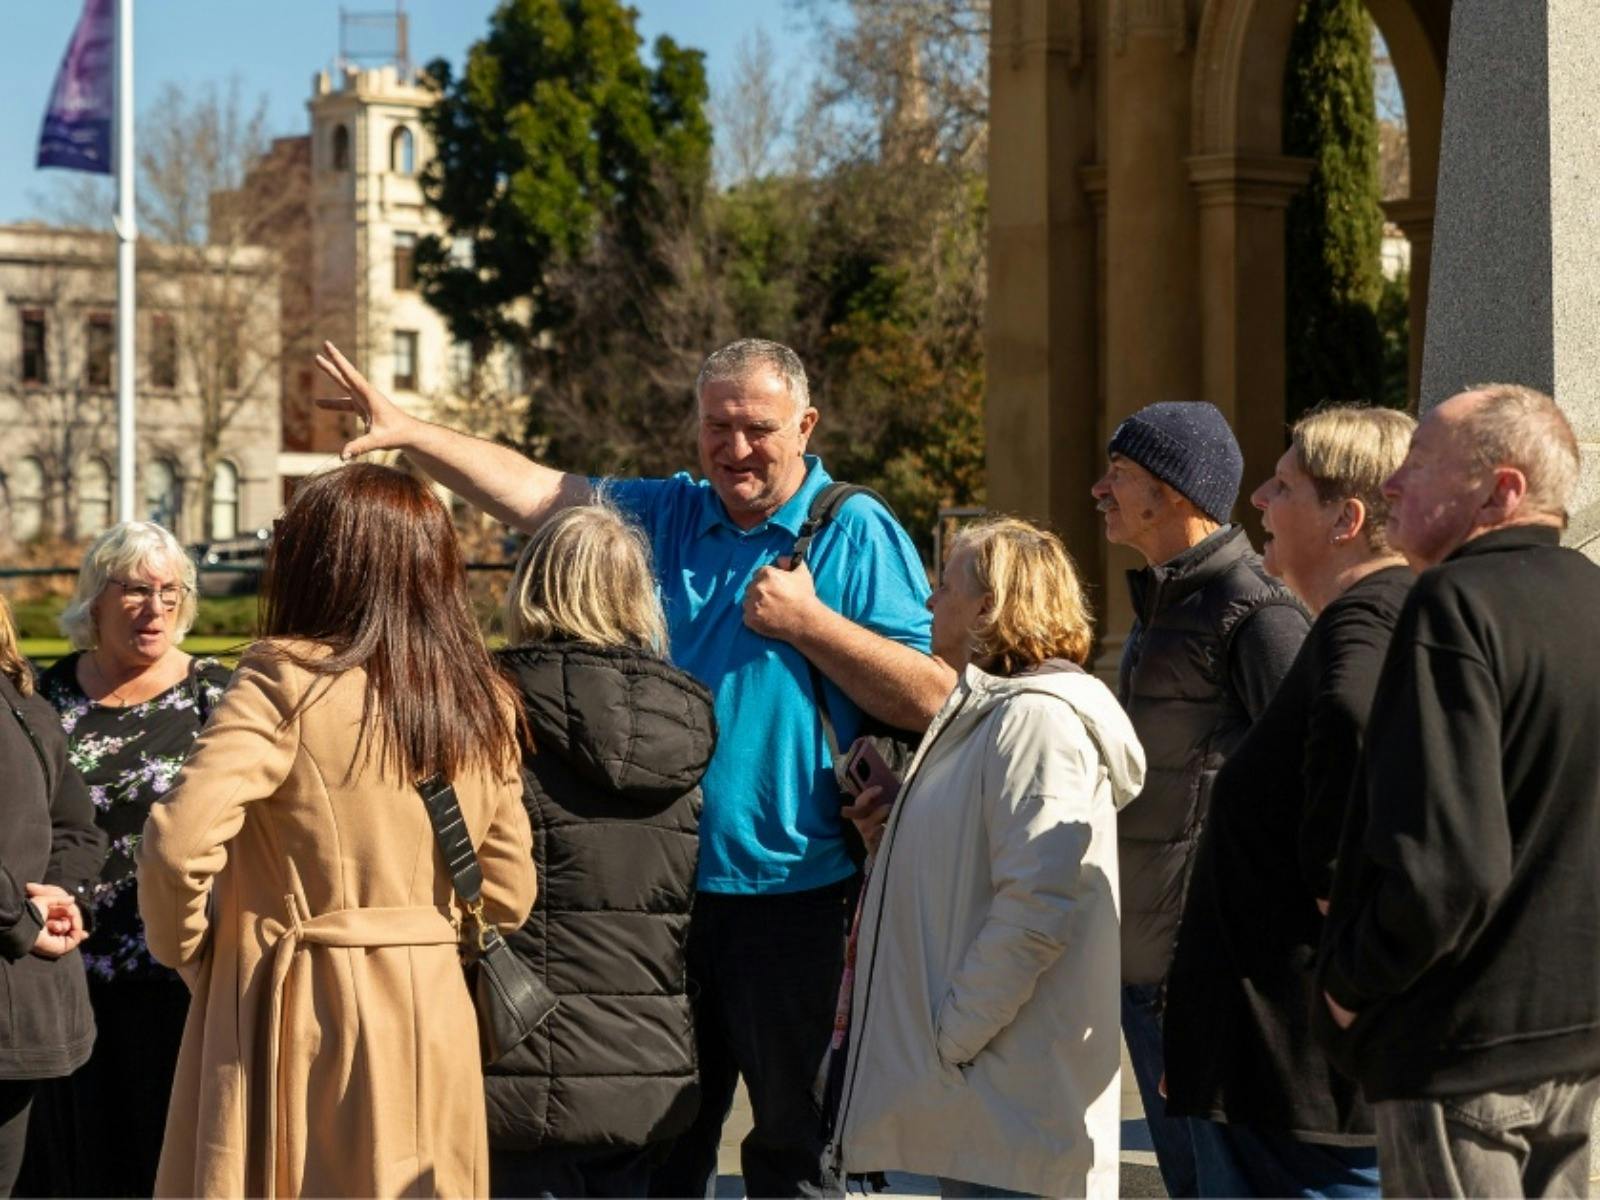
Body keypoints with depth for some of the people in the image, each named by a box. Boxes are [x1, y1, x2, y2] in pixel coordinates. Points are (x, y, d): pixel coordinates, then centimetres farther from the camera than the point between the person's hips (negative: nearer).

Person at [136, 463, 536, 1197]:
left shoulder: (286, 682, -11)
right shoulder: (483, 704, 7)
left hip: (298, 1018, -5)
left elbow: (181, 841, -20)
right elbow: (508, 892, 9)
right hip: (436, 1020, 6)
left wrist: (188, 951, -4)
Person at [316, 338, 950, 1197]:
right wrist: (409, 433, -1)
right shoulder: (665, 516, 11)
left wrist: (808, 622, -16)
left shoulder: (856, 535, -4)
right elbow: (538, 495, 7)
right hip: (666, 891, 5)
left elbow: (930, 699, -11)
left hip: (790, 893, -5)